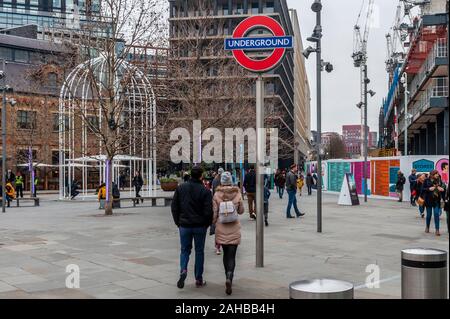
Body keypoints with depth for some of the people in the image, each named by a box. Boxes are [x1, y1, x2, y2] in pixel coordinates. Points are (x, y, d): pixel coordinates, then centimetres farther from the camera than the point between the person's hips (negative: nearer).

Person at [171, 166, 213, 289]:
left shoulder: (181, 188, 0)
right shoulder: (205, 191, -10)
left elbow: (174, 207, 2)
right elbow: (208, 211, -13)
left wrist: (178, 222, 10)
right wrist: (207, 224, 3)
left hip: (184, 225, 2)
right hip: (200, 226, -2)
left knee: (185, 250, 14)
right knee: (199, 251, 11)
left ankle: (183, 270, -12)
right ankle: (199, 280, 16)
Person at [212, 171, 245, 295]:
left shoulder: (217, 195, -7)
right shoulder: (237, 193, -5)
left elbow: (214, 213, -5)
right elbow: (241, 211, 5)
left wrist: (213, 224, 10)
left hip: (221, 229, 1)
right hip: (234, 229, -1)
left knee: (226, 254, 18)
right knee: (231, 256, 0)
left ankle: (228, 278, 26)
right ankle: (229, 278, -21)